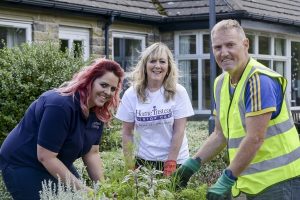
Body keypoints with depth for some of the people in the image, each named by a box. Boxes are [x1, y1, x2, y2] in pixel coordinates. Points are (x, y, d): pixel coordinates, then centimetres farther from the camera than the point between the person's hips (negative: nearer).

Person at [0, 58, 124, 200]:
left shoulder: (97, 111, -4)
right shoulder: (61, 105, -30)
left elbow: (92, 153, 0)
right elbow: (45, 157, -29)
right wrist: (81, 188, -27)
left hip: (57, 165, 8)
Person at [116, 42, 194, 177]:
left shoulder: (178, 93, -7)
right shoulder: (131, 95, -2)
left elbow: (179, 131, -7)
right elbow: (127, 133, 2)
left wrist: (170, 163, -10)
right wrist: (129, 164, -2)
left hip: (175, 160, -1)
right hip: (143, 160, 1)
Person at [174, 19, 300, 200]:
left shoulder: (259, 79, -18)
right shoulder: (221, 83, 8)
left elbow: (255, 139, -23)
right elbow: (221, 135, 15)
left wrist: (226, 180, -21)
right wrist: (193, 164, 7)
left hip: (279, 180, -7)